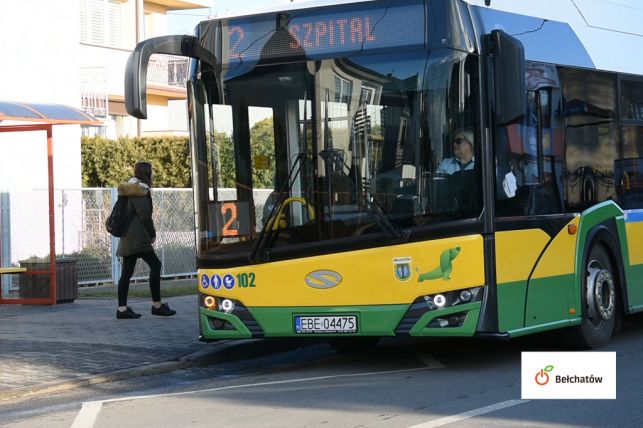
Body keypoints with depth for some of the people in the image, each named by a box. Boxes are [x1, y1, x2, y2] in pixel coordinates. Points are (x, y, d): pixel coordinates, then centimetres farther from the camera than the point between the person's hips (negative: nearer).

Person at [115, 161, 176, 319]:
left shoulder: (130, 188, 21)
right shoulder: (140, 189, -9)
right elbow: (145, 215, -13)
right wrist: (152, 234, -1)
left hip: (128, 237, 10)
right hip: (137, 236, -10)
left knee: (127, 271, 6)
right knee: (155, 265, -7)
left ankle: (122, 308, 4)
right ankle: (157, 305, -7)